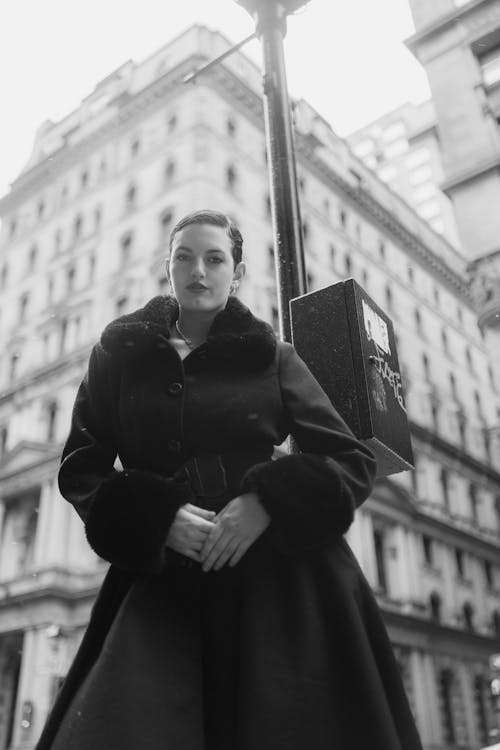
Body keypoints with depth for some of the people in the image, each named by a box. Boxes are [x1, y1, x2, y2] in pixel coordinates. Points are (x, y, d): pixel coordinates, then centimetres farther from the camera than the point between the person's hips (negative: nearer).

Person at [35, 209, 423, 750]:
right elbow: (80, 468, 9)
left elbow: (353, 461, 6)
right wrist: (156, 516, -11)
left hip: (276, 573, 0)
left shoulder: (271, 357, 9)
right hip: (162, 579, 1)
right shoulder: (119, 355, 12)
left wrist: (270, 502, -13)